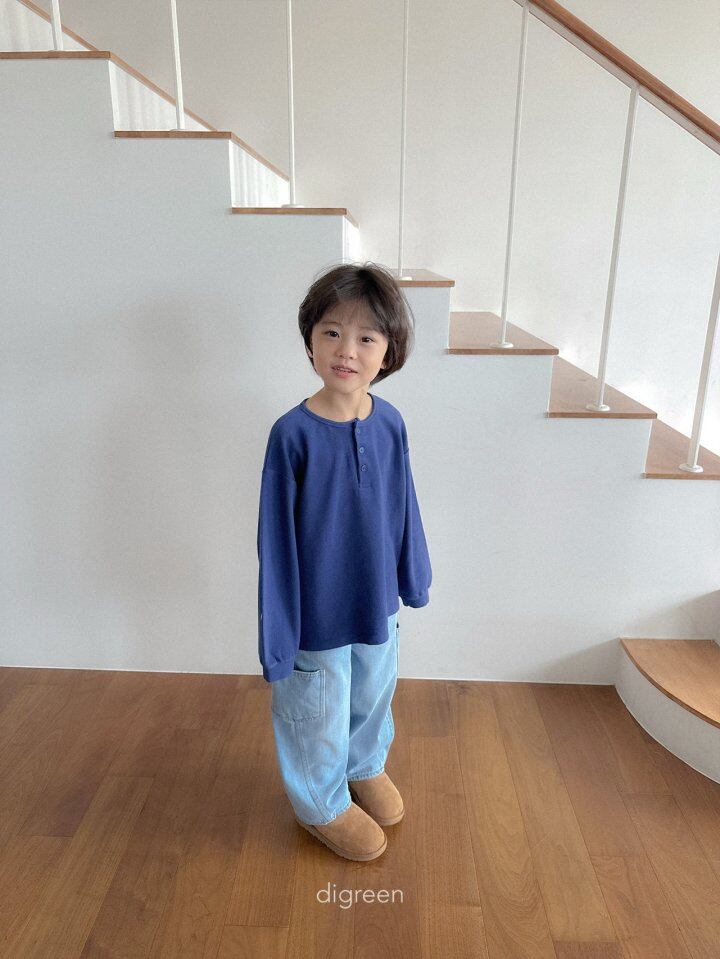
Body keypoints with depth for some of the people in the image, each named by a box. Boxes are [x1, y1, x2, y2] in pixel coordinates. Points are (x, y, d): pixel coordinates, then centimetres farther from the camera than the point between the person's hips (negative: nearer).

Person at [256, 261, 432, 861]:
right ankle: (321, 804, 48)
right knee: (318, 714, 19)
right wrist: (277, 631, -12)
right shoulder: (292, 433, -22)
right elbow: (276, 537, -17)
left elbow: (403, 509, 3)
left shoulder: (391, 423, -10)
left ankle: (366, 766, 59)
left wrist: (414, 578, 12)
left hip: (377, 600, 5)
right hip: (317, 610, -4)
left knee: (374, 694, 27)